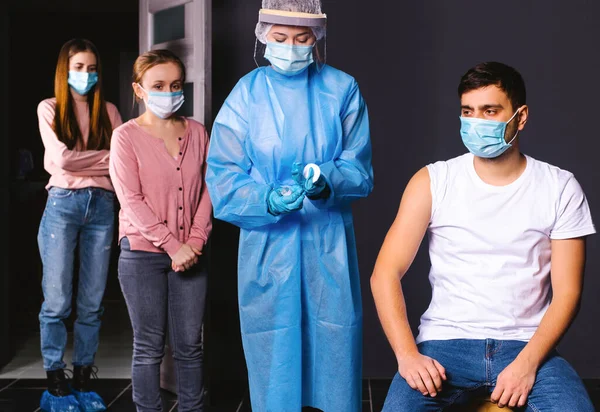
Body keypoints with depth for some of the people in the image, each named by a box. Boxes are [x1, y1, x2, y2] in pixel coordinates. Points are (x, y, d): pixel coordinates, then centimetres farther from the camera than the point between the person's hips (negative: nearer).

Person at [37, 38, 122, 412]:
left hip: (102, 205, 3)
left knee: (93, 303, 5)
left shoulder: (109, 111, 13)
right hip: (63, 203, -2)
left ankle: (83, 382, 15)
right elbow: (61, 159, -7)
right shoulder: (50, 109, 6)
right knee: (57, 301, -3)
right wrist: (106, 157, -3)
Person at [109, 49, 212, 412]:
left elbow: (207, 190, 6)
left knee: (190, 344, 7)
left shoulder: (197, 132, 8)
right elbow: (131, 201, -10)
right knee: (149, 346, 4)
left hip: (190, 254, 3)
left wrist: (196, 240, -7)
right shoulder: (126, 137, -3)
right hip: (143, 253, -3)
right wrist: (173, 246, -14)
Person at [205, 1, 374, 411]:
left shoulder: (342, 89, 1)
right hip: (267, 247, 0)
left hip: (329, 246, 0)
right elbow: (223, 180, -5)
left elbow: (360, 171, -2)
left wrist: (325, 181, -24)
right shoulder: (246, 95, 1)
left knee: (336, 352, 4)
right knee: (272, 361, 6)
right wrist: (268, 200, -24)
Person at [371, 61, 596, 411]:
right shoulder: (433, 182, 2)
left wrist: (527, 363, -15)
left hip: (526, 345, 1)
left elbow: (566, 292, -1)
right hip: (445, 342, 0)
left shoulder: (560, 188, 3)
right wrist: (408, 355, -16)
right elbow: (385, 273, -2)